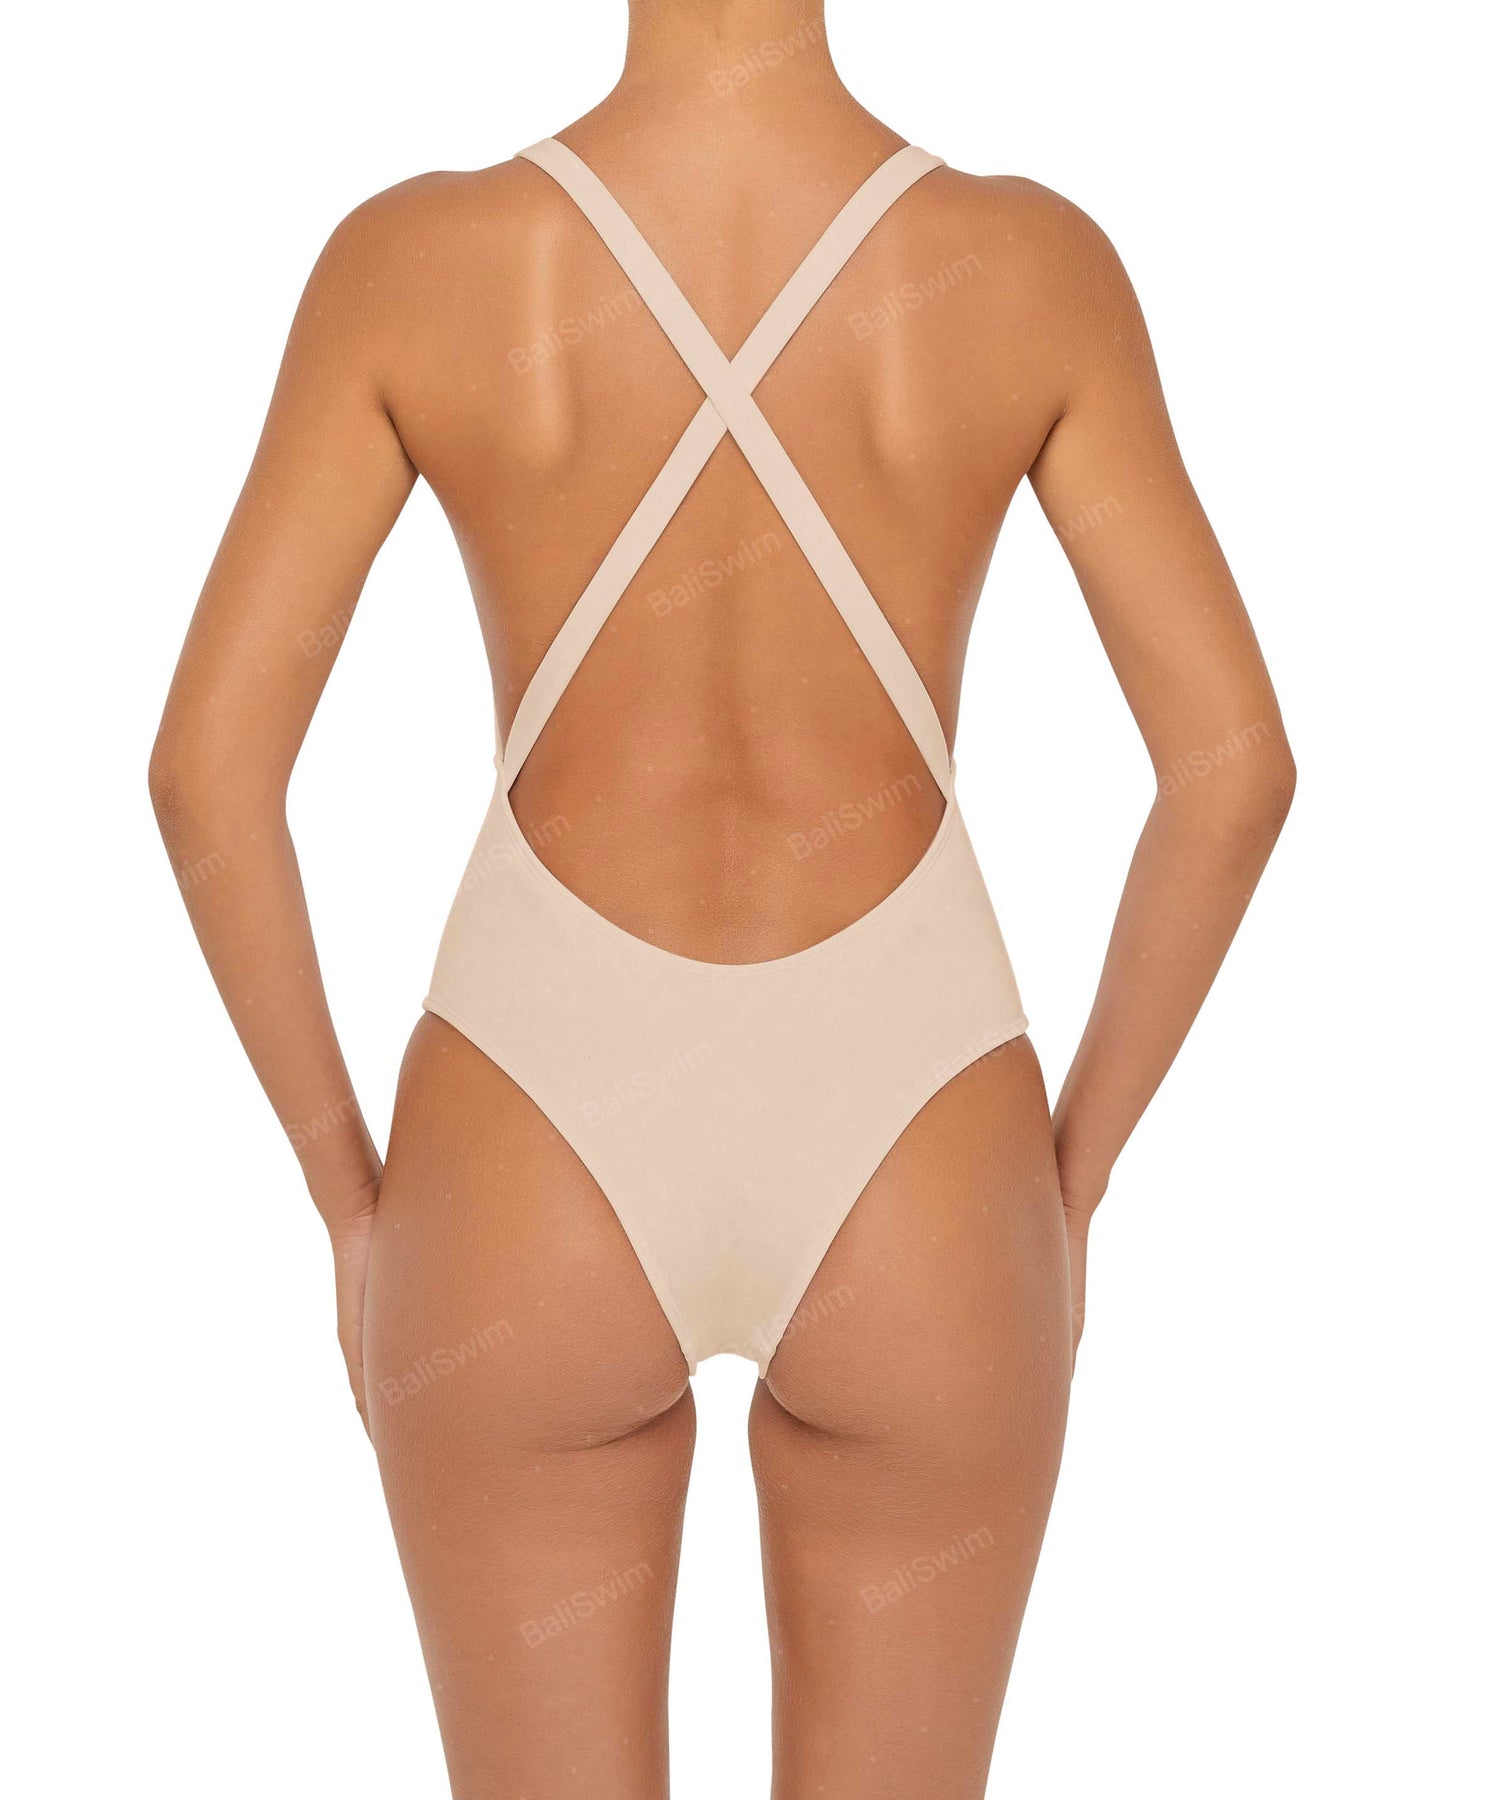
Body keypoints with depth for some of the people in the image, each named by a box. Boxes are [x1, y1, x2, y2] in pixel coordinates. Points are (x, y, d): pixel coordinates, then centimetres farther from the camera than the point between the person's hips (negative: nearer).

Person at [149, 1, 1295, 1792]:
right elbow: (1234, 766, -7)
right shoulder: (1036, 264, -7)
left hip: (538, 1179, 0)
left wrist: (352, 1205, 3)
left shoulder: (409, 259, -8)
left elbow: (208, 767, -9)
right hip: (907, 1191, 1)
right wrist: (1067, 1185, 6)